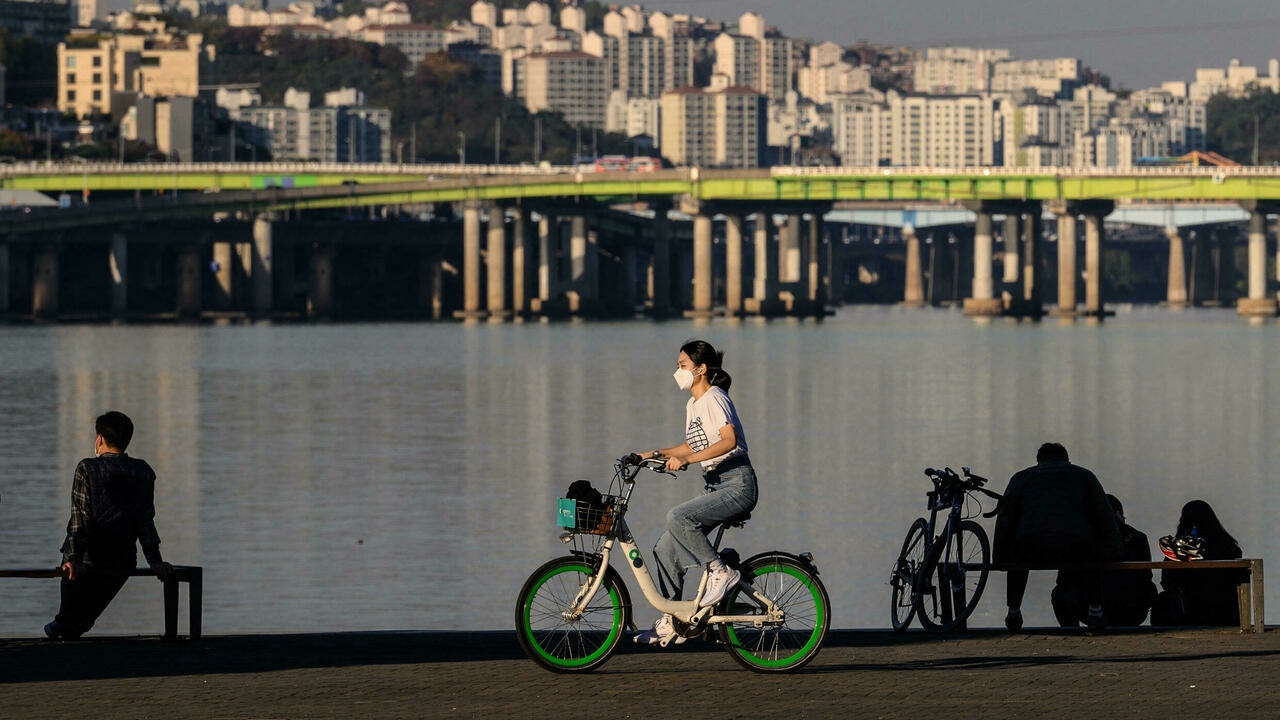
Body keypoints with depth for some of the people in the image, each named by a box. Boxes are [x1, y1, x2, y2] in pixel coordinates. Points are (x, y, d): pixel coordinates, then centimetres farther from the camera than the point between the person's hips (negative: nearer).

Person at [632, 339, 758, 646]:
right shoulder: (693, 405, 16)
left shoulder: (714, 399, -12)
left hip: (737, 484, -9)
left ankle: (720, 572, -15)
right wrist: (656, 455, 15)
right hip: (714, 486, 9)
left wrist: (687, 459, -33)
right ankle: (671, 623, 6)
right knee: (666, 549, 0)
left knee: (678, 517, -30)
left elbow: (729, 440, -27)